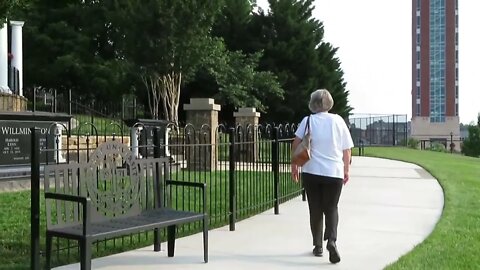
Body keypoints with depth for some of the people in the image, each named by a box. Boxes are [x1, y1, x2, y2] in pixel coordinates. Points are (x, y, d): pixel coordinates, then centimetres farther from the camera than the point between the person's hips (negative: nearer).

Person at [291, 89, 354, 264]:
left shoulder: (308, 121, -1)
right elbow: (347, 149, 4)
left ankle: (318, 246, 17)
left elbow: (296, 145, -7)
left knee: (315, 209, 12)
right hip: (335, 172, 0)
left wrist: (294, 167, 3)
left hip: (312, 172, 0)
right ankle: (331, 240, -12)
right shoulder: (338, 121, 2)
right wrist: (346, 170, 15)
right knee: (331, 208, 10)